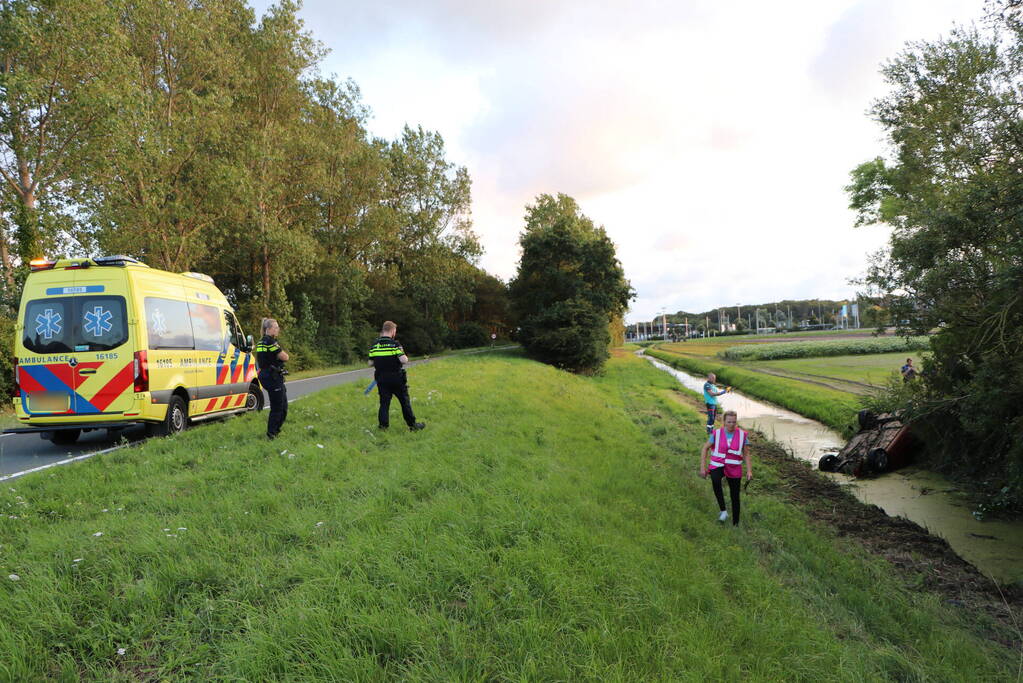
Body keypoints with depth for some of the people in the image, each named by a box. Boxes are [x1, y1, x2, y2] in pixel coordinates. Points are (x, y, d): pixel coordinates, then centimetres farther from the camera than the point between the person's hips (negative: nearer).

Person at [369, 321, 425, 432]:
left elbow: (370, 363, 5)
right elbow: (404, 360, -20)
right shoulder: (395, 344, -13)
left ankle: (383, 424, 7)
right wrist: (405, 357, 1)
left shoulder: (374, 345, 1)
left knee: (384, 402, 11)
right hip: (397, 378, -3)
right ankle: (412, 424, 15)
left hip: (381, 379, 4)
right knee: (405, 402, 8)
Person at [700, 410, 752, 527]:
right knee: (715, 480, -35)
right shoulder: (716, 434, -6)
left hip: (734, 469, 1)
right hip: (717, 466, -1)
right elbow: (705, 448, 2)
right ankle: (723, 511, -25)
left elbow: (746, 454, 2)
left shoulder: (742, 435, -4)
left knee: (735, 497, 7)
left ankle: (735, 523, 28)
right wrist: (702, 467, -4)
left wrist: (749, 471, -10)